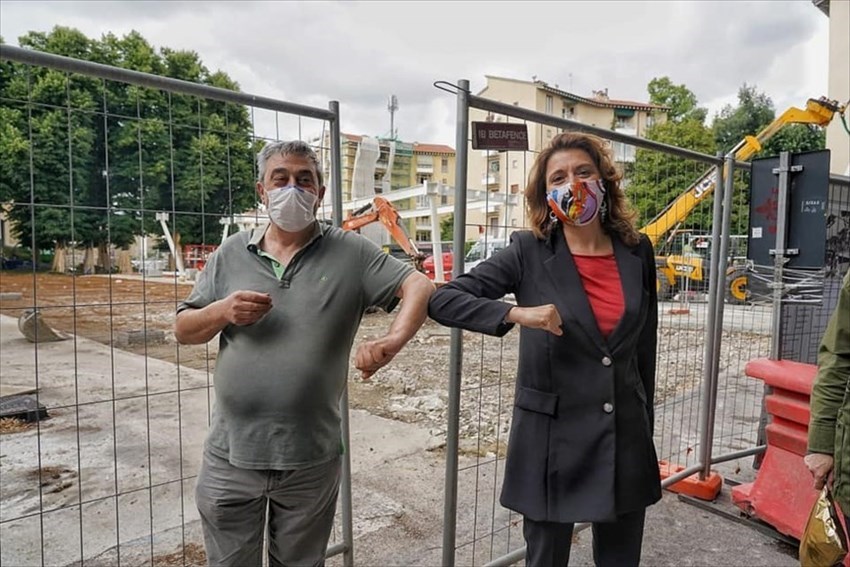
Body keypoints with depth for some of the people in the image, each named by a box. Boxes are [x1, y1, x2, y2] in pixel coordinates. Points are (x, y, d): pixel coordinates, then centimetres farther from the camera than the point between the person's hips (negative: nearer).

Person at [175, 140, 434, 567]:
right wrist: (222, 312, -15)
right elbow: (183, 330, 7)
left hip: (311, 458, -2)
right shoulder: (232, 253, 4)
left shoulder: (350, 253, -4)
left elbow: (419, 286, -11)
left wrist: (394, 339, -29)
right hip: (231, 454, 2)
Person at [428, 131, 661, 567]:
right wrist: (516, 313, -28)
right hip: (551, 436, -3)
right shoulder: (529, 253, -9)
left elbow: (644, 344, 10)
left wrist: (645, 425, 14)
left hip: (626, 436, 3)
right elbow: (442, 300, -14)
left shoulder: (638, 252, 0)